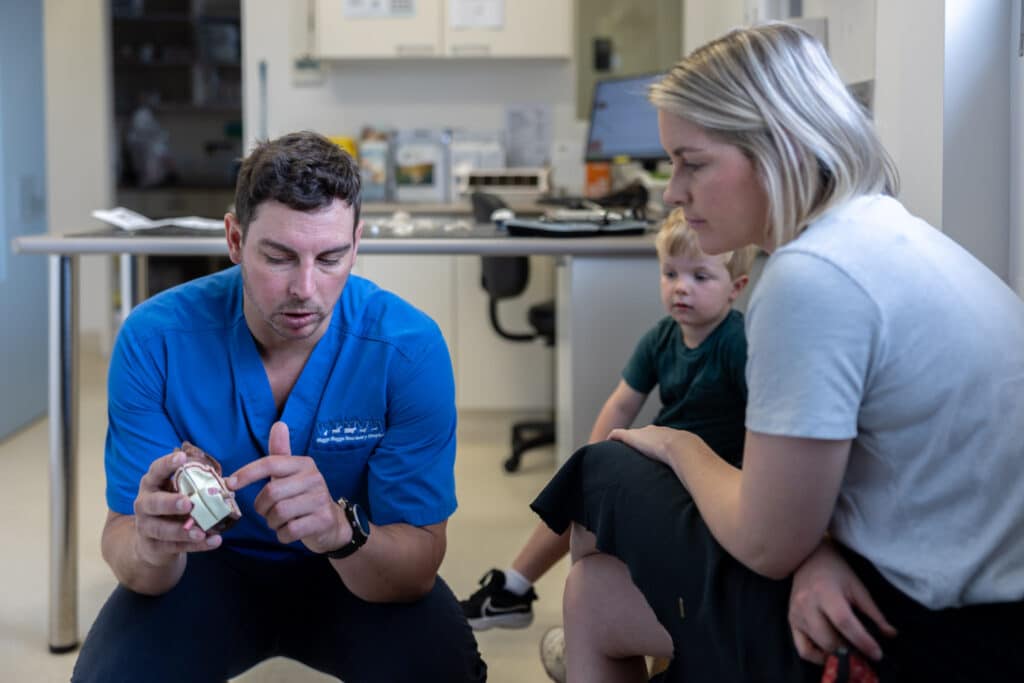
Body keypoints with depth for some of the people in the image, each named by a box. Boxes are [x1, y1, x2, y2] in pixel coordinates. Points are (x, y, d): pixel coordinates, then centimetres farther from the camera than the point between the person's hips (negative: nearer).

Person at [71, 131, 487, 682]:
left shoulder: (409, 349, -22)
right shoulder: (154, 339, -20)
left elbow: (418, 568, -23)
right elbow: (122, 537, -19)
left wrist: (342, 531, -46)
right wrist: (151, 547, -44)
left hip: (357, 574, 0)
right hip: (212, 564, 1)